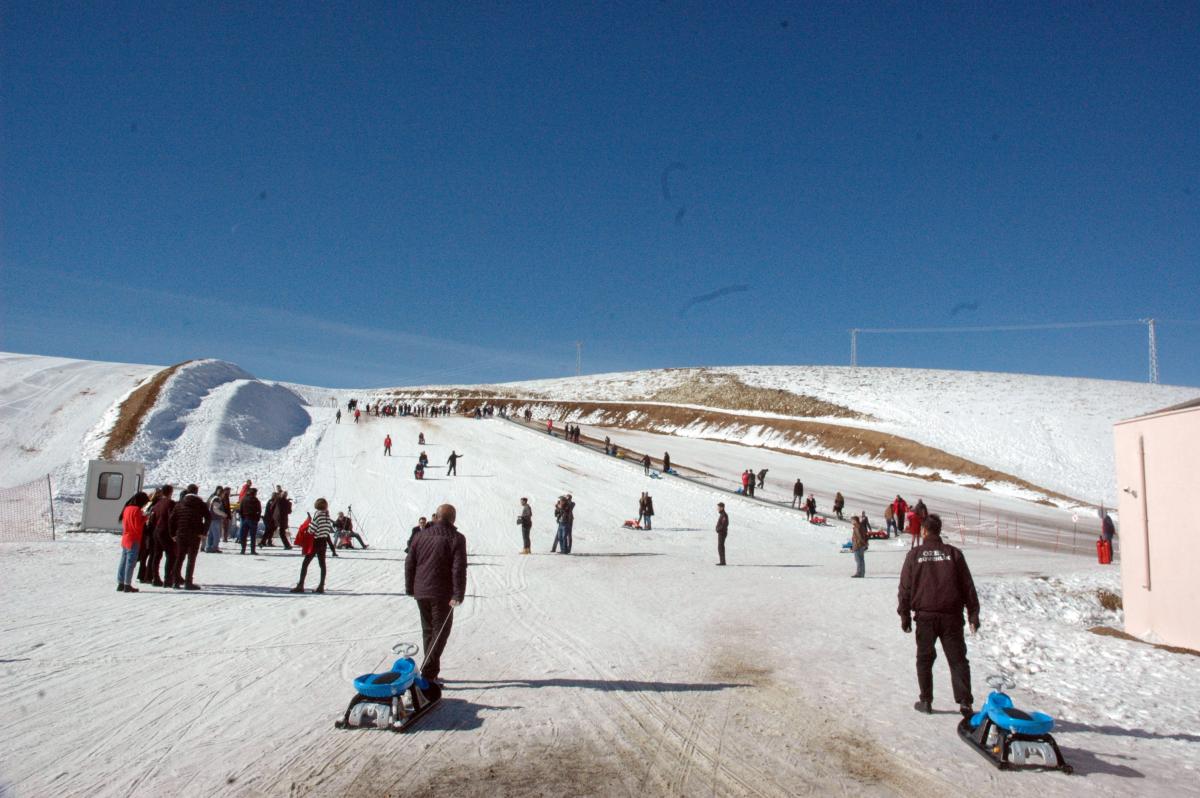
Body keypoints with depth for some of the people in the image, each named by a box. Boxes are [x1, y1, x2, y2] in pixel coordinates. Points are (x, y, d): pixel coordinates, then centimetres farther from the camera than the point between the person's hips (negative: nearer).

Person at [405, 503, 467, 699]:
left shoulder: (421, 536, 6)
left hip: (421, 592, 5)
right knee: (440, 632, 2)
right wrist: (458, 595, -13)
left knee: (428, 631, 17)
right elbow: (459, 569, -14)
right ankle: (428, 673, -9)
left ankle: (431, 672, 23)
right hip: (442, 594, -5)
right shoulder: (456, 538, -8)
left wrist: (410, 588, 18)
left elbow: (409, 563, 9)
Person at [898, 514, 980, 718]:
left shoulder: (914, 555, -2)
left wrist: (904, 615, 7)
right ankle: (965, 702, 0)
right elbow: (968, 586, 2)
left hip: (925, 616, -1)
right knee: (958, 659, 7)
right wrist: (973, 614, 7)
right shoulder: (953, 553, 1)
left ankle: (926, 701, 15)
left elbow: (905, 588, 0)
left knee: (924, 659, 12)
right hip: (951, 616, 1)